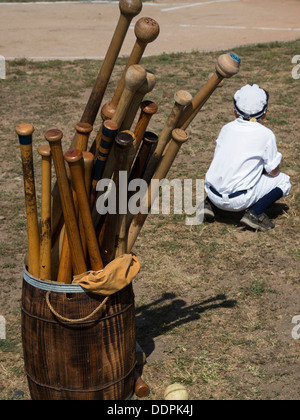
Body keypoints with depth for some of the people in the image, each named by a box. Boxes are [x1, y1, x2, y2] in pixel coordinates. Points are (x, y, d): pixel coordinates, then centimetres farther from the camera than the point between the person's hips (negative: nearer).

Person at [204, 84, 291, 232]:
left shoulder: (226, 128, 10)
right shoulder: (266, 134, -3)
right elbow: (273, 172, 3)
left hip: (212, 192, 5)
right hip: (238, 201, -5)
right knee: (283, 180, 13)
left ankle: (210, 203, 16)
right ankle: (255, 212, -6)